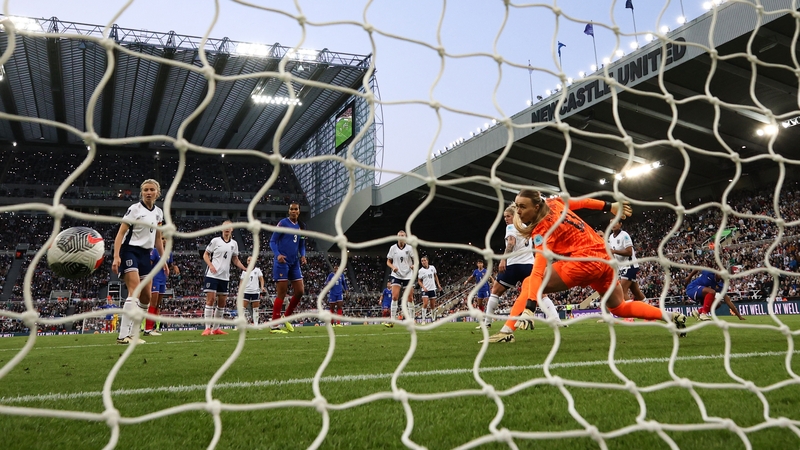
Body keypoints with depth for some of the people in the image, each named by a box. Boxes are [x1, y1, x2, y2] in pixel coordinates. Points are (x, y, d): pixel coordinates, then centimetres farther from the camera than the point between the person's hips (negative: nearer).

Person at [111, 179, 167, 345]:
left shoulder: (159, 212, 11)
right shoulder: (135, 208, -8)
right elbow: (120, 233, -12)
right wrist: (116, 256, -22)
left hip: (145, 254, 7)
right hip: (130, 251, -7)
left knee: (146, 297, 6)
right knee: (135, 292, -21)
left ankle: (132, 333, 16)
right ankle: (123, 335, -23)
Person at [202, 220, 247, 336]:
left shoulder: (234, 243, 11)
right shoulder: (215, 240, -2)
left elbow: (235, 260, 17)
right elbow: (205, 255, 2)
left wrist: (246, 269, 3)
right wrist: (210, 265, -16)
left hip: (224, 277, 5)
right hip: (212, 275, -5)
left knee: (222, 302, 7)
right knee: (210, 300, -10)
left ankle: (216, 328, 17)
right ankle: (207, 328, -6)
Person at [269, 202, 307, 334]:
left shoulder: (301, 226, 12)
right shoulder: (283, 223, -7)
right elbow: (272, 241, -8)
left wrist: (302, 255, -1)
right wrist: (277, 255, -25)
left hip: (294, 263, 7)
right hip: (282, 262, -7)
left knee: (300, 291, 5)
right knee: (282, 293, -7)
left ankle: (287, 317, 24)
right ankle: (274, 326, -3)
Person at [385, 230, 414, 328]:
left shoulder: (409, 248, 0)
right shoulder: (393, 248, 2)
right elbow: (388, 261, 9)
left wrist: (414, 265, -17)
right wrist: (393, 267, -11)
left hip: (408, 276, 0)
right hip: (396, 276, 0)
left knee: (410, 298, 1)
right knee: (394, 297, -12)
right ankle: (392, 320, -10)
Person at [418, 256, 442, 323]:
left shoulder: (432, 268, 1)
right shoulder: (421, 271, -7)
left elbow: (435, 276, 16)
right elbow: (419, 281, -1)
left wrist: (438, 284, 13)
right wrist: (423, 287, -15)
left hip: (433, 288, 3)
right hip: (425, 290, -3)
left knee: (433, 305, 9)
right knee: (425, 304, -17)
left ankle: (433, 319, 23)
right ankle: (423, 320, -12)